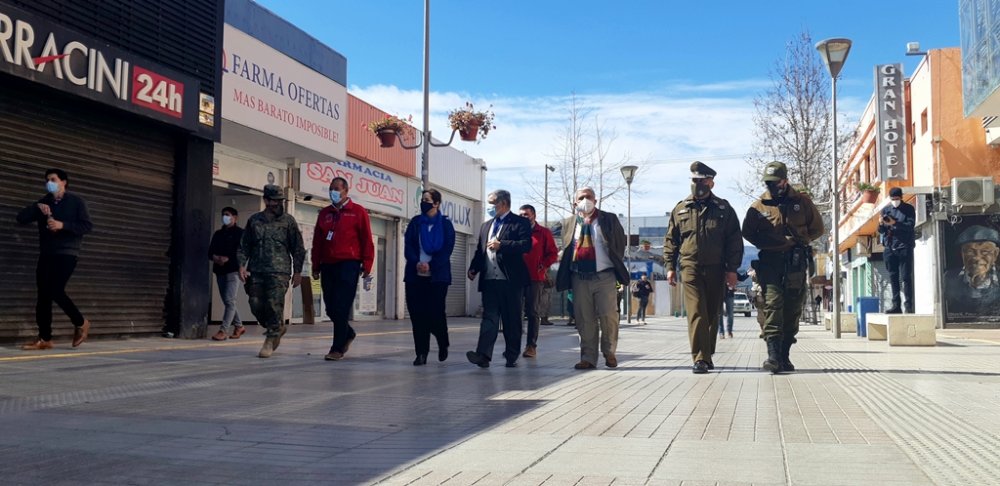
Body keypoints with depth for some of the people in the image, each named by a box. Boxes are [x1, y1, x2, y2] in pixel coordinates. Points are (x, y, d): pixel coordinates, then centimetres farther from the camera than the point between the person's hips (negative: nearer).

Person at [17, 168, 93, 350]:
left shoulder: (76, 201, 1)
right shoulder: (43, 202, 15)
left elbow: (87, 226, -8)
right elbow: (21, 218, 5)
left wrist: (62, 225, -18)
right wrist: (36, 207, -10)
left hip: (67, 253, -6)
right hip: (46, 254, 6)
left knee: (56, 291, -17)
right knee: (43, 296, 1)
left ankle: (80, 322, 4)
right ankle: (44, 339, 4)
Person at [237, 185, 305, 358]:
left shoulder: (288, 221, 5)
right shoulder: (254, 220, 12)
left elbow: (298, 248, 5)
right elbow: (244, 246, 14)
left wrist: (297, 271, 0)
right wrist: (242, 266, 1)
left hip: (279, 272, -3)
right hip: (256, 271, 3)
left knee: (274, 305, -10)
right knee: (256, 305, 1)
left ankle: (270, 341, 1)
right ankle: (279, 327, 25)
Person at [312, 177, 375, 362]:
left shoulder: (358, 212, 2)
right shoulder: (324, 213, 16)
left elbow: (367, 241, -1)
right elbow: (317, 242, 16)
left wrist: (366, 266, -7)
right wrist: (316, 267, 12)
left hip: (348, 265, -5)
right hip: (327, 265, 5)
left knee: (341, 308, -9)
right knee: (330, 308, 7)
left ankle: (338, 348, -2)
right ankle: (348, 334, 32)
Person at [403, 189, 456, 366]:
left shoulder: (445, 224, 3)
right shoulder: (415, 222, 11)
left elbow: (447, 249, -4)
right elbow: (408, 246, 4)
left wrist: (430, 265, -15)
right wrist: (416, 263, -14)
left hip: (437, 275, -3)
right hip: (415, 275, 3)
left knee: (435, 312, -6)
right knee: (417, 314, -1)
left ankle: (443, 344, 23)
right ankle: (421, 353, 5)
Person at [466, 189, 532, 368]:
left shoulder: (520, 223, 0)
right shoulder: (486, 226, 22)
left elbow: (526, 245, -14)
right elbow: (479, 251, 22)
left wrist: (501, 245, -17)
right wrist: (473, 269, 6)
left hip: (511, 280, -5)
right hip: (489, 280, 5)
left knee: (512, 319, 4)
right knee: (489, 317, -4)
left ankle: (512, 356, 13)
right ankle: (483, 355, -12)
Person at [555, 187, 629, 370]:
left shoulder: (608, 219, 6)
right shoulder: (572, 224, 11)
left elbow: (620, 242, 10)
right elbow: (566, 247, 18)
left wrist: (617, 264, 5)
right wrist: (566, 275, 8)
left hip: (604, 276, -2)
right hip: (579, 278, 2)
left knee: (608, 315, -7)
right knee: (584, 319, 2)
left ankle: (609, 352, 15)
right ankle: (588, 358, 9)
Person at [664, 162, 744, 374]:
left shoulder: (724, 209, 7)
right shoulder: (680, 209, 9)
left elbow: (735, 241, 5)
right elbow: (670, 240, 12)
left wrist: (732, 269, -2)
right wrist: (670, 267, 3)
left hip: (716, 270, 1)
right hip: (690, 268, -1)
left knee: (712, 315, 8)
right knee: (696, 314, -11)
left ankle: (707, 356, 21)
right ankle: (700, 359, -13)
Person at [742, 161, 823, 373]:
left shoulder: (802, 202, 7)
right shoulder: (758, 207, 6)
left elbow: (817, 228, 14)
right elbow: (748, 233, 11)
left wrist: (799, 241, 0)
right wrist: (768, 244, -3)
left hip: (796, 263, 1)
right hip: (769, 262, -1)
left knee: (792, 310, 3)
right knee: (772, 305, -15)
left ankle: (784, 356, 12)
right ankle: (773, 355, -20)